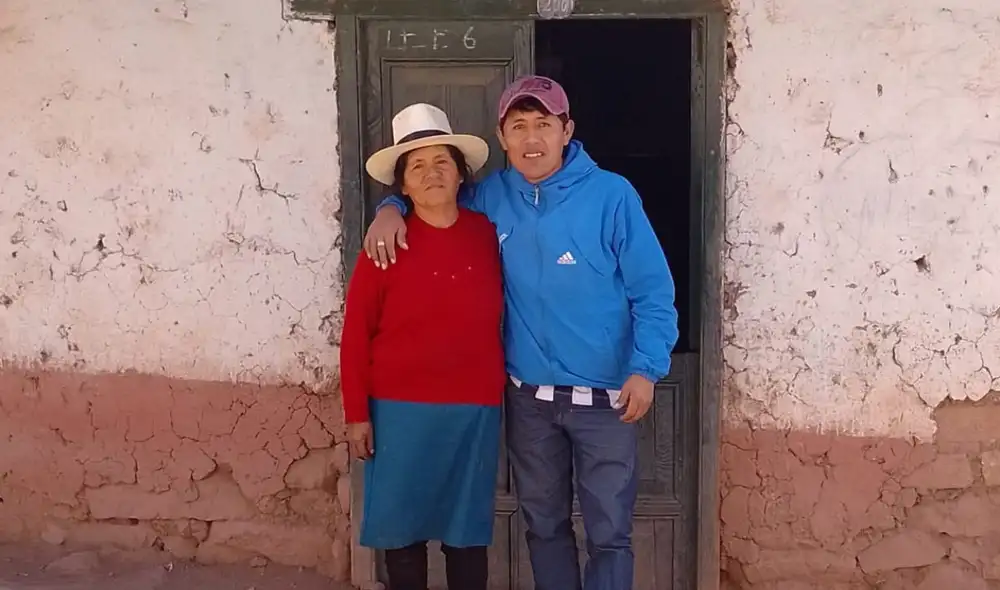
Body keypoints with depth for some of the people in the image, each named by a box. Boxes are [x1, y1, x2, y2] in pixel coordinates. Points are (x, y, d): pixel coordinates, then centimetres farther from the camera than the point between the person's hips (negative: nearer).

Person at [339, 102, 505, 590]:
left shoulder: (487, 234, 2)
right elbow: (356, 334, -4)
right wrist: (357, 413, -5)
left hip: (476, 408, 2)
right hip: (401, 408, -2)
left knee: (467, 530, 11)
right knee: (402, 526, 8)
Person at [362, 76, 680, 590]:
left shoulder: (612, 195, -11)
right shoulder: (492, 196, 1)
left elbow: (653, 291, -8)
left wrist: (645, 369, -17)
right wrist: (392, 208, -1)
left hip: (604, 395, -4)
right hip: (527, 396, 4)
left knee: (608, 533, 3)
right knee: (543, 525, 17)